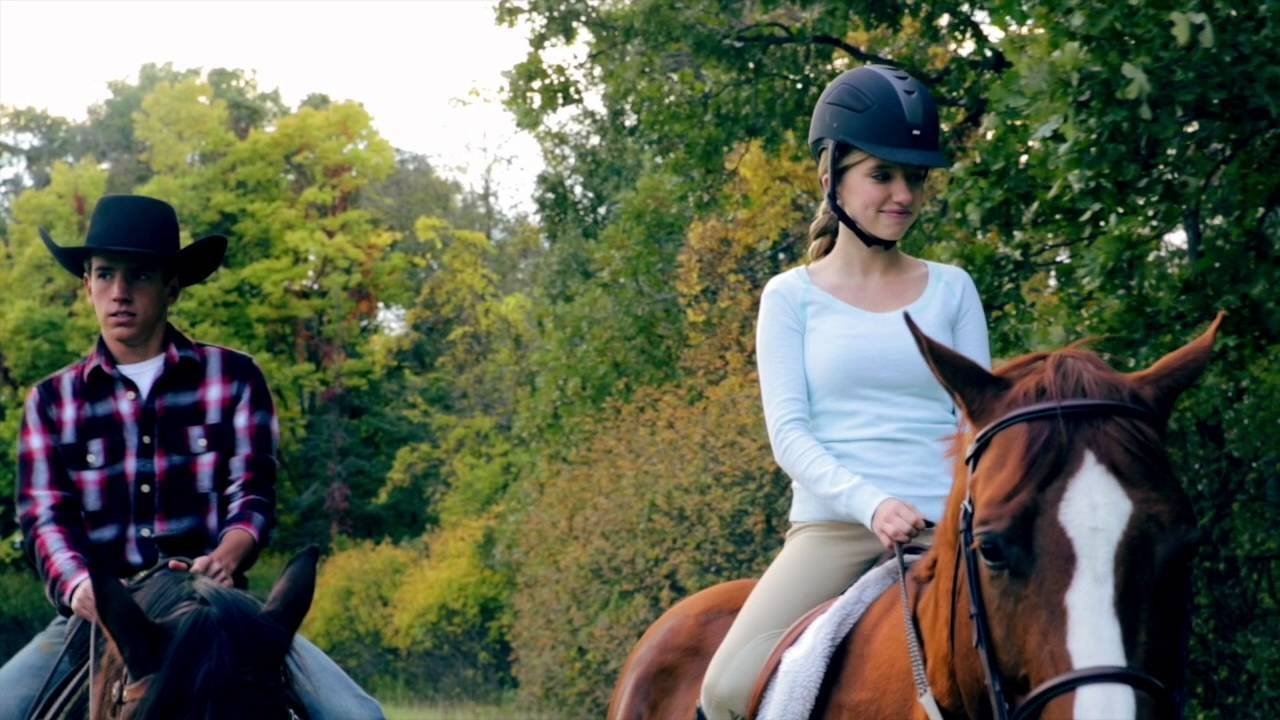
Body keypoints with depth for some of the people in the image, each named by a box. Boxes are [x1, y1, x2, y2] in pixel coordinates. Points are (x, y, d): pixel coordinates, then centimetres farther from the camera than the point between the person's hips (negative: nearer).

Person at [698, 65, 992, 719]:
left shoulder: (952, 291, 13)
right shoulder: (793, 297, 8)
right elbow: (788, 429, -2)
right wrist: (870, 503, -20)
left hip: (946, 529, 2)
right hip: (833, 526, -2)